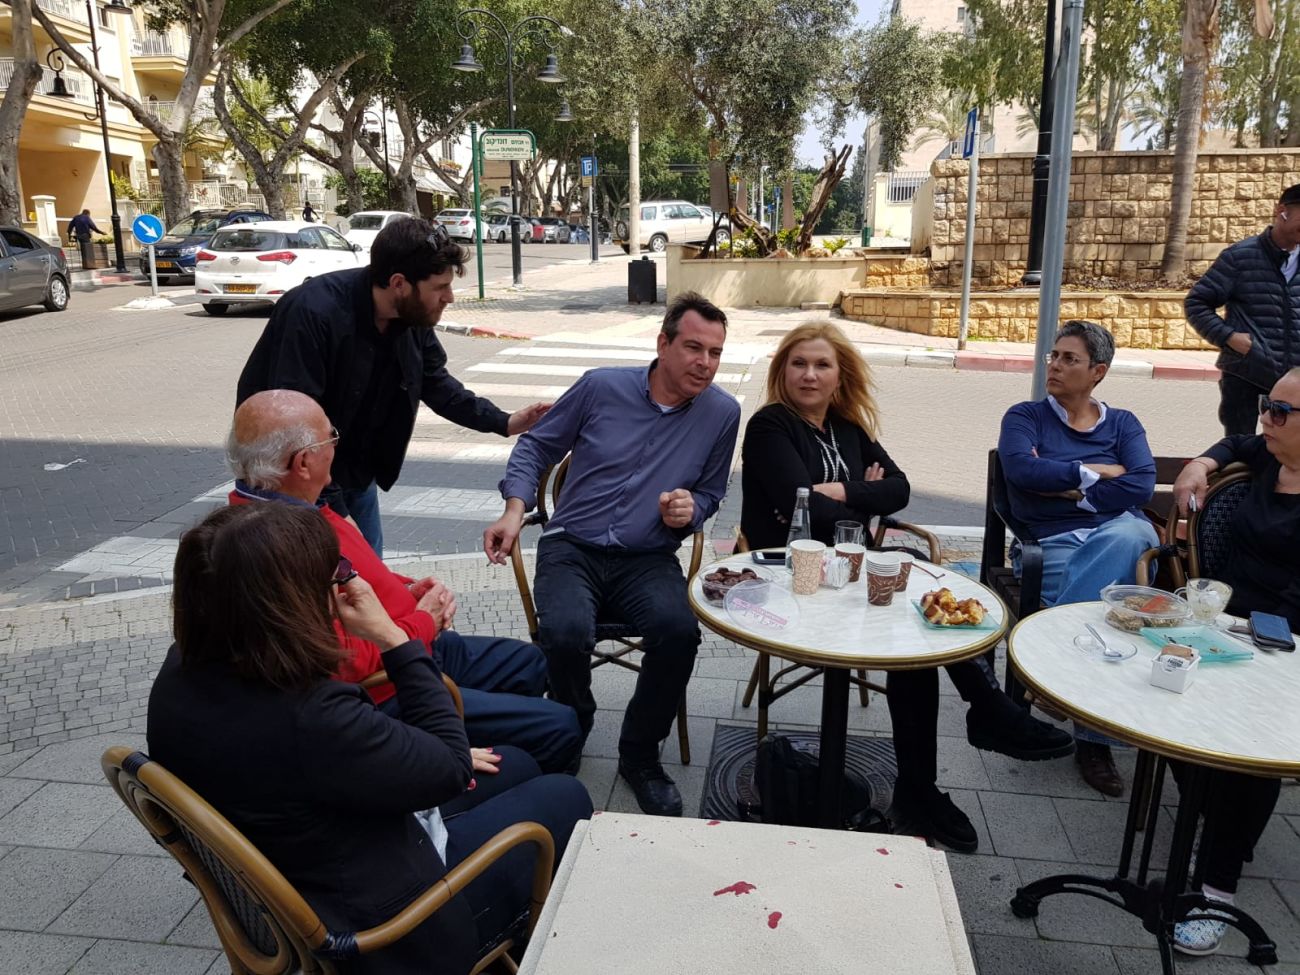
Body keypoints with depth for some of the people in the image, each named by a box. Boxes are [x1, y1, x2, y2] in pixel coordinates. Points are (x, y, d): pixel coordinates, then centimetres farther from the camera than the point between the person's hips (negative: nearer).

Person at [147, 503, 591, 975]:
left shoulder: (182, 671, -12)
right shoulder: (311, 721, -39)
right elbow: (452, 767, -23)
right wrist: (394, 638, -20)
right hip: (383, 937, -8)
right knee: (564, 796, 12)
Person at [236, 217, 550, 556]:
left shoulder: (414, 315, -7)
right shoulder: (312, 313, -29)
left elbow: (435, 383, 8)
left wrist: (503, 421, -5)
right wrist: (334, 510, -29)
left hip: (356, 476, 7)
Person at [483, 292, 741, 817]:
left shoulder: (722, 412, 2)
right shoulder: (601, 387, -2)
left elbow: (710, 492, 18)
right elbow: (536, 446, 8)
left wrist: (690, 510, -6)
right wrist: (515, 508, -7)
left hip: (649, 559, 1)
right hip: (572, 547, -1)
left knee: (679, 631, -30)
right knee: (566, 632, -31)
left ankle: (639, 755, -2)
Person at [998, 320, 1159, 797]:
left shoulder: (1123, 424, 21)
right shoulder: (1024, 417, 16)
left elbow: (1141, 486, 1)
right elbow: (1022, 471, -8)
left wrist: (1063, 485, -5)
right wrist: (1097, 471, 0)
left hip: (1120, 535, 1)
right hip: (1052, 542, -1)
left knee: (1129, 534, -39)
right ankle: (1094, 738, -19)